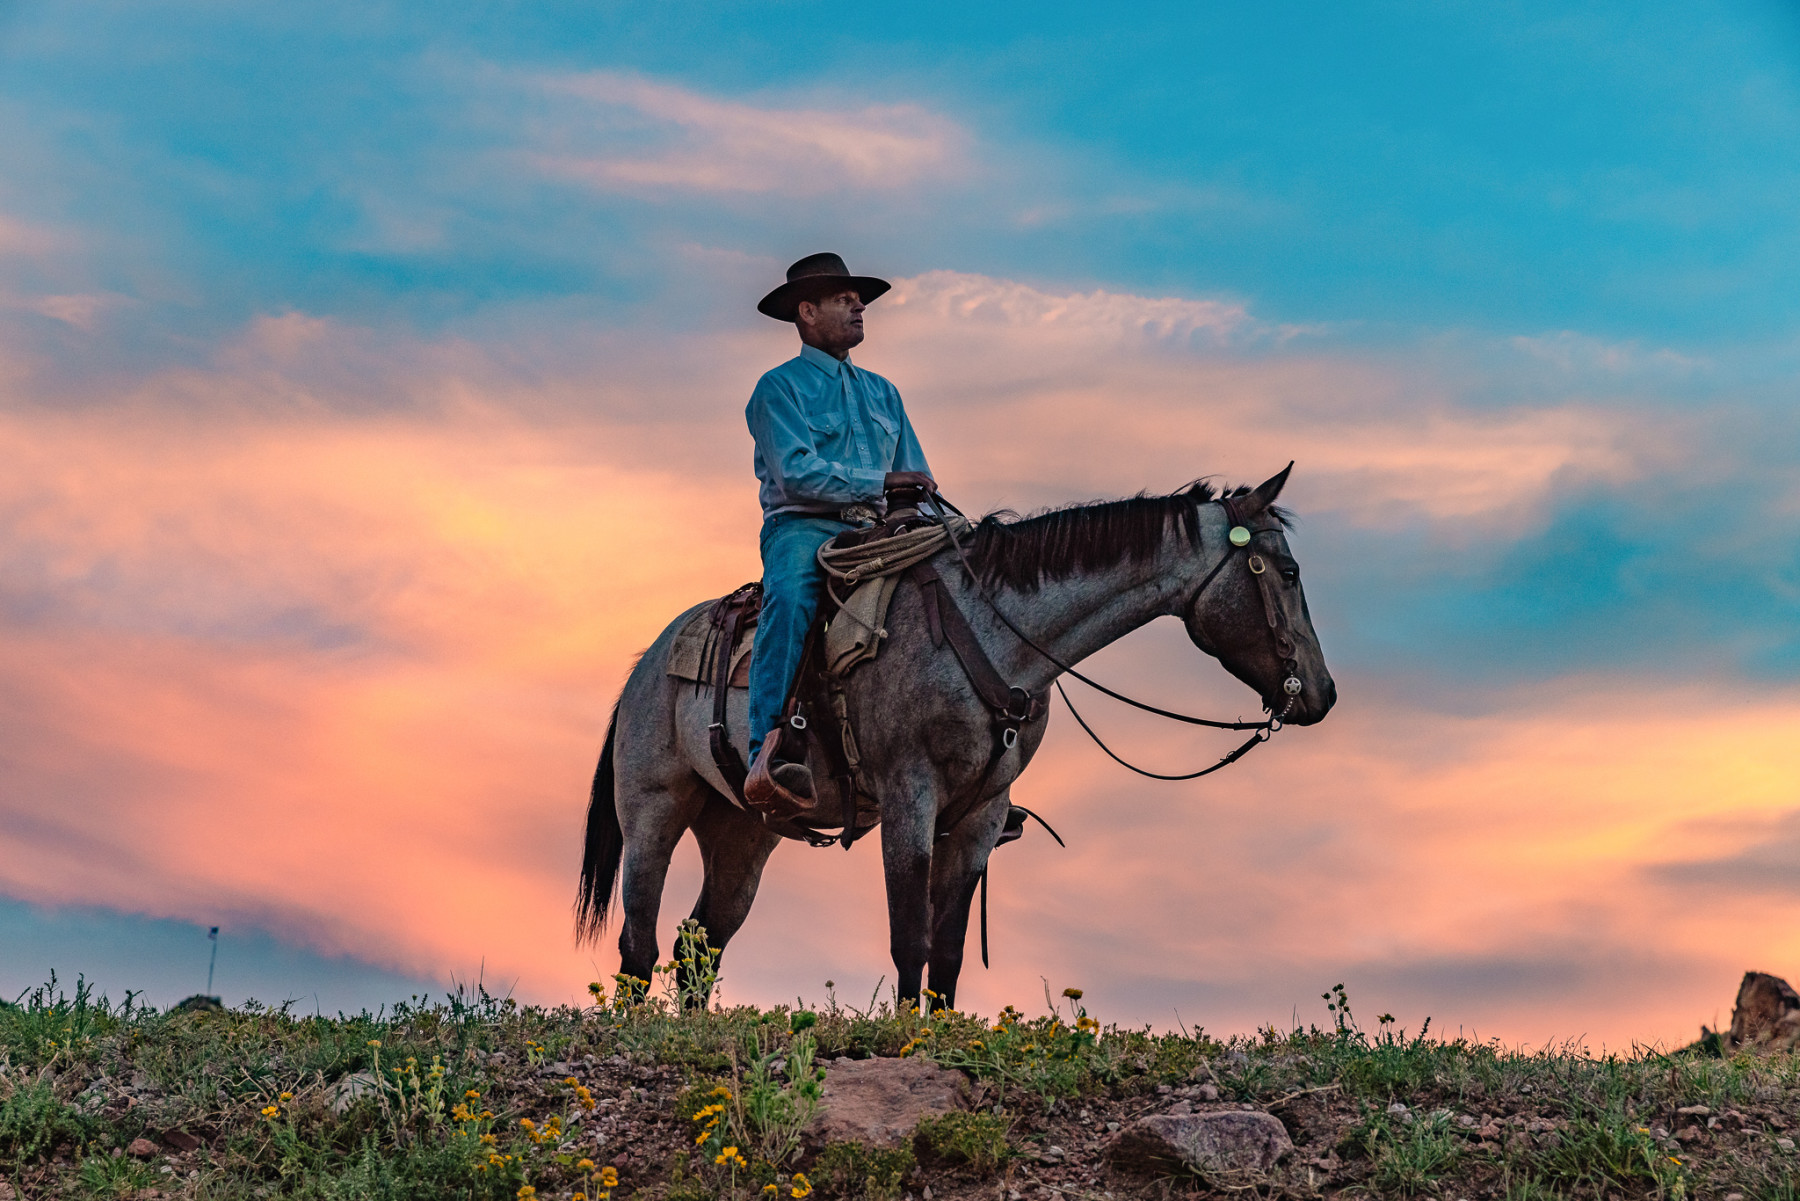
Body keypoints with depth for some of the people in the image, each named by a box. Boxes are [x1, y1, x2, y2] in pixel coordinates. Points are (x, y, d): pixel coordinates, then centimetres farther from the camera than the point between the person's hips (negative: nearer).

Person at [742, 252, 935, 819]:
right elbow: (797, 474, -11)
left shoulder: (882, 391, 24)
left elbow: (918, 482, 23)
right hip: (802, 528, -6)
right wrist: (880, 481, -12)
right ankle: (768, 754, -47)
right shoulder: (781, 387, 4)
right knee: (791, 598, -38)